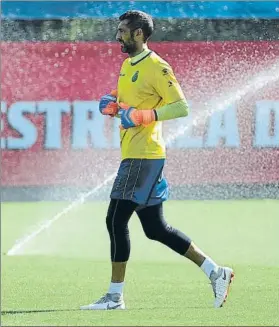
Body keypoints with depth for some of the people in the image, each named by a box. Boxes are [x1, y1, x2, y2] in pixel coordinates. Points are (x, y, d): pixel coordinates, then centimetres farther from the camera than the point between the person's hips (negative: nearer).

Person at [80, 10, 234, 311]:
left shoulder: (156, 67, -12)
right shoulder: (128, 65, 17)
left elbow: (181, 107, -17)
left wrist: (144, 116, -24)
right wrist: (113, 107, 8)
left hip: (143, 157, -10)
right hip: (133, 156, 10)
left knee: (116, 219, -8)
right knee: (155, 228, 9)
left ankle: (115, 296, -3)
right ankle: (214, 272, 14)